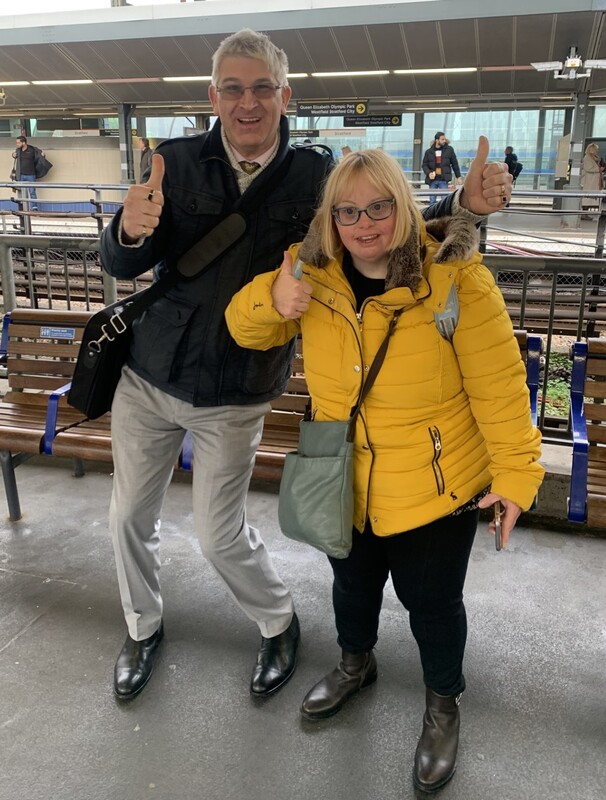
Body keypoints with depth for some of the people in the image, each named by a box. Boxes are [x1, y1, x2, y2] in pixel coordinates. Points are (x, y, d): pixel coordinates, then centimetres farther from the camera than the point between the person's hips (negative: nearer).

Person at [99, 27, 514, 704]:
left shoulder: (316, 175, -8)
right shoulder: (177, 161, -7)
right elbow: (119, 266, -7)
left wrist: (463, 204, -19)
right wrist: (132, 232, -32)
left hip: (236, 395, -2)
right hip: (148, 377, 3)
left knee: (219, 533, 5)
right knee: (130, 514, 14)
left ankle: (279, 626, 36)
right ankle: (143, 628, 42)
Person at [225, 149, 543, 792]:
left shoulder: (456, 280, -21)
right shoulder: (312, 273, -7)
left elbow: (498, 387, -17)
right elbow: (248, 330, 2)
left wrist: (515, 473, -14)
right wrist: (271, 299, -20)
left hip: (435, 489, -4)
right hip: (343, 483, 4)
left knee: (431, 601, 15)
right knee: (352, 583, 26)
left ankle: (442, 704, 45)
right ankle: (355, 662, 58)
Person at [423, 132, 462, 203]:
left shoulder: (449, 149, 4)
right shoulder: (429, 152, 5)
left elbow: (455, 164, 8)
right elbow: (424, 165, 8)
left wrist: (458, 177, 7)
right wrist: (428, 173, -11)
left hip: (444, 180, -1)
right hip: (432, 180, 2)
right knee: (432, 201, 7)